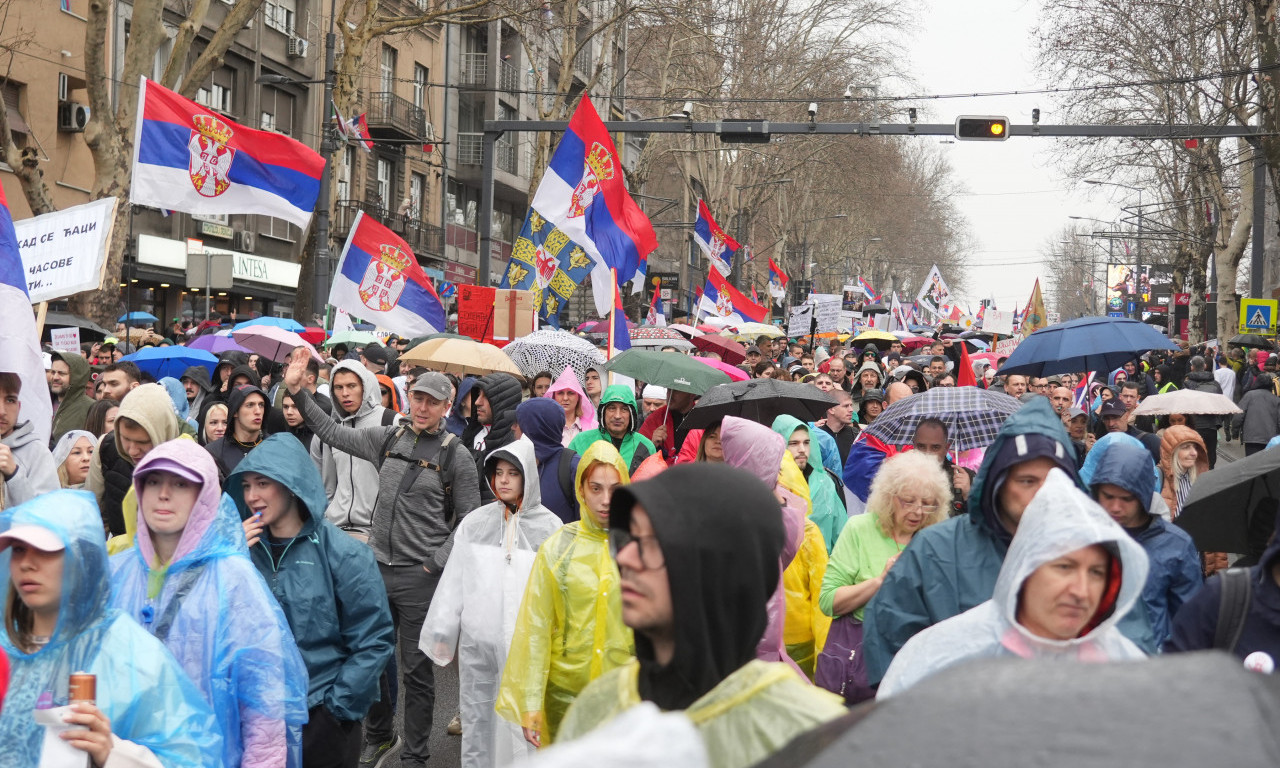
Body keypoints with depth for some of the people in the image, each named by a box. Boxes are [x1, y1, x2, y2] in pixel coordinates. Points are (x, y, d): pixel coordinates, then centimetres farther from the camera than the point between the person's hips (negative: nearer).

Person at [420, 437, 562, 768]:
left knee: (526, 726, -3)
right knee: (478, 720, 9)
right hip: (478, 641, 2)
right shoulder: (474, 524, 5)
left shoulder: (549, 527, -1)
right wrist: (442, 634, 6)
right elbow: (453, 582, 8)